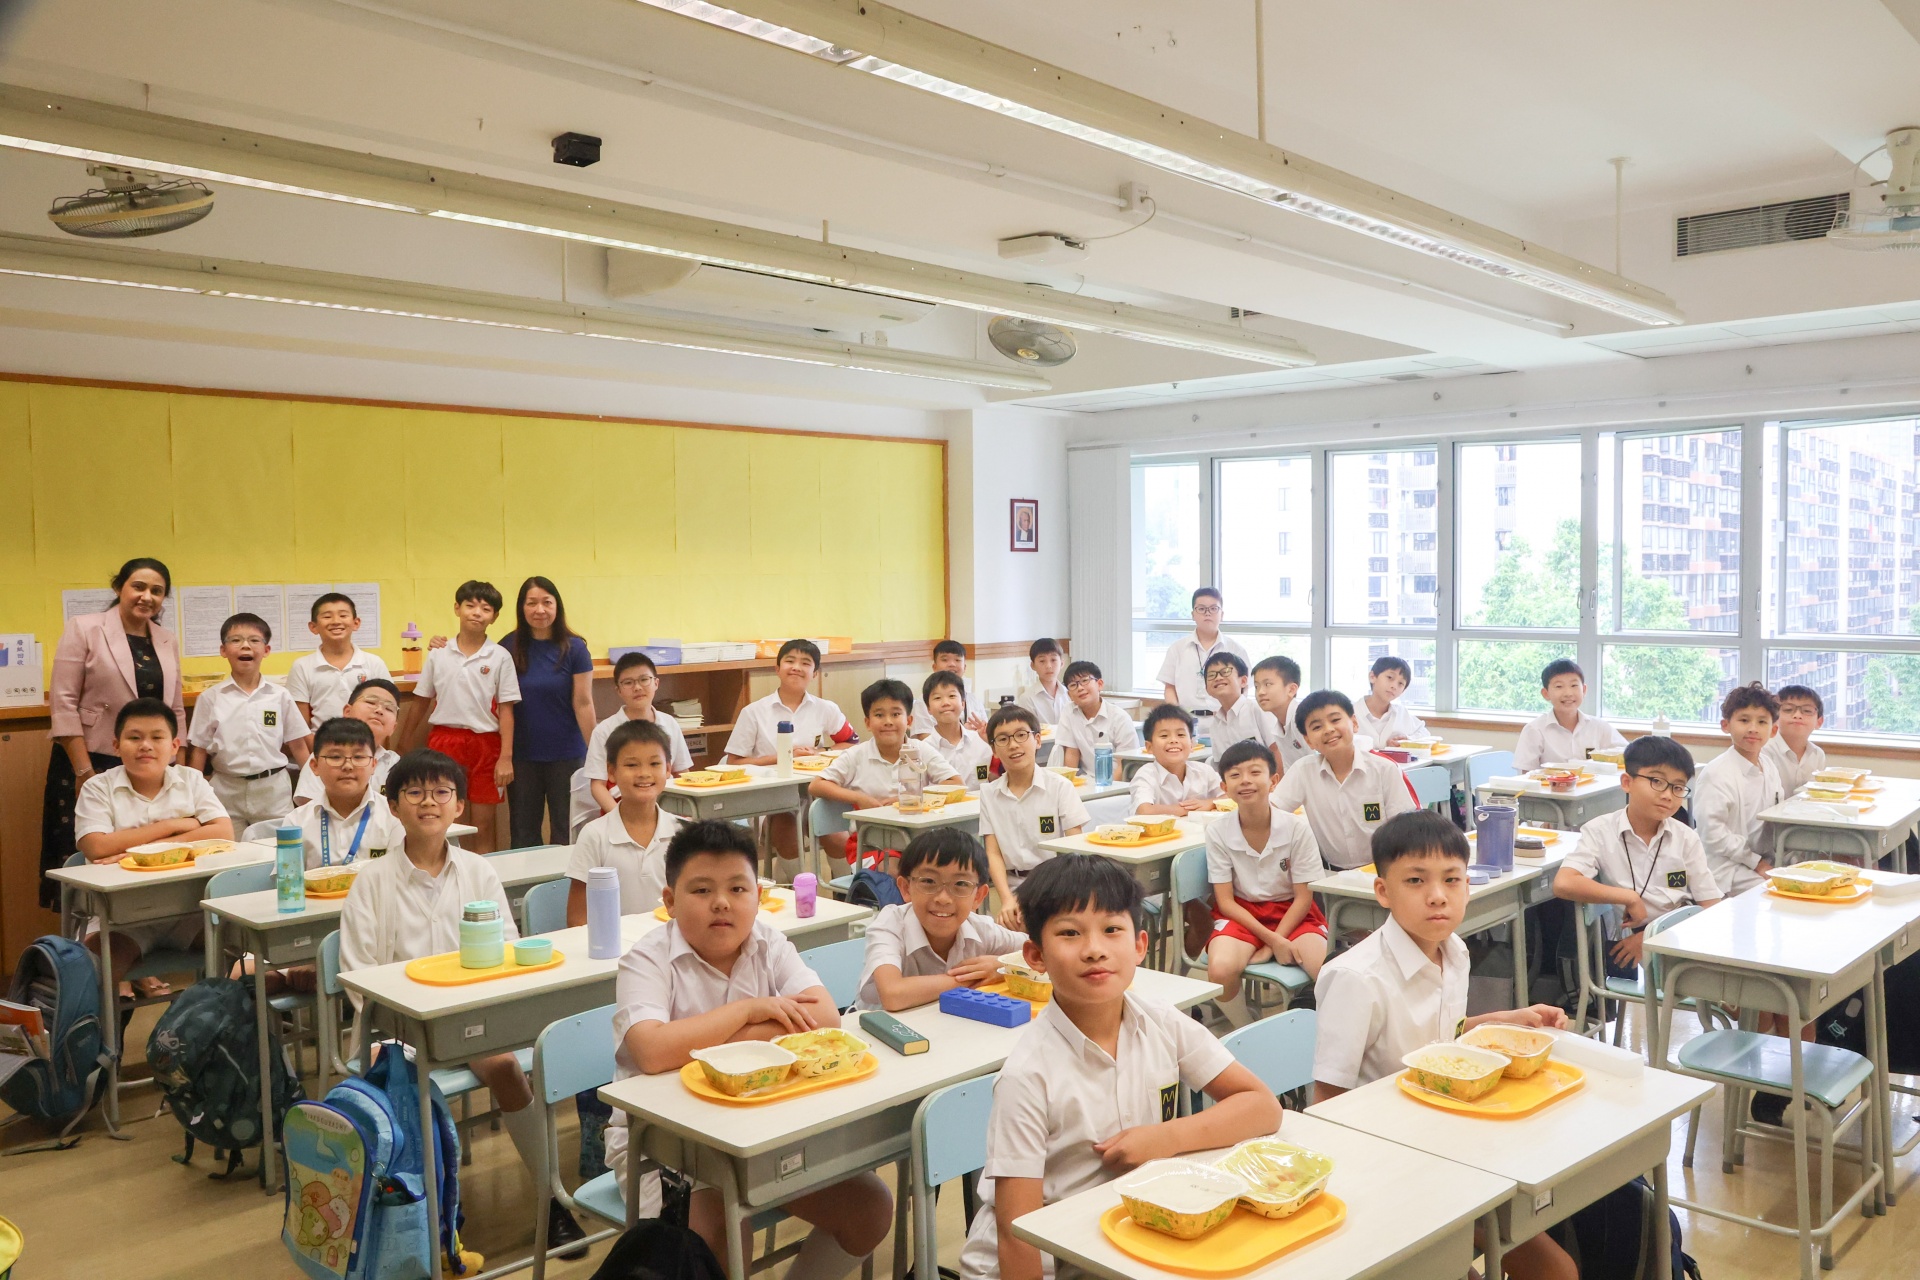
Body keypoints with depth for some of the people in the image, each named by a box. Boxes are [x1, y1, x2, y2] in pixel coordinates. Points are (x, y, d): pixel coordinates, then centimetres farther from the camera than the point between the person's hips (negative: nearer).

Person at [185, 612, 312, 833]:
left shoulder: (280, 696, 2)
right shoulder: (210, 698, 1)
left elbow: (299, 745, 5)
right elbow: (198, 751, 4)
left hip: (273, 790, 0)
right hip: (227, 791, 0)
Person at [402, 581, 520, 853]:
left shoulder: (500, 657, -2)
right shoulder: (438, 654, 4)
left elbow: (506, 710, -3)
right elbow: (421, 702, 11)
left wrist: (506, 757, -9)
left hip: (485, 742, -1)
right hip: (444, 740, 2)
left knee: (485, 825, 4)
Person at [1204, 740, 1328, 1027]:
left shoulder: (1296, 827, -12)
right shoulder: (1217, 832, -11)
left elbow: (1304, 896, -6)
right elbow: (1225, 900, -7)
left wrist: (1273, 943, -16)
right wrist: (1271, 939, -17)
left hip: (1291, 912, 0)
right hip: (1242, 914, 0)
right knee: (1220, 970, -31)